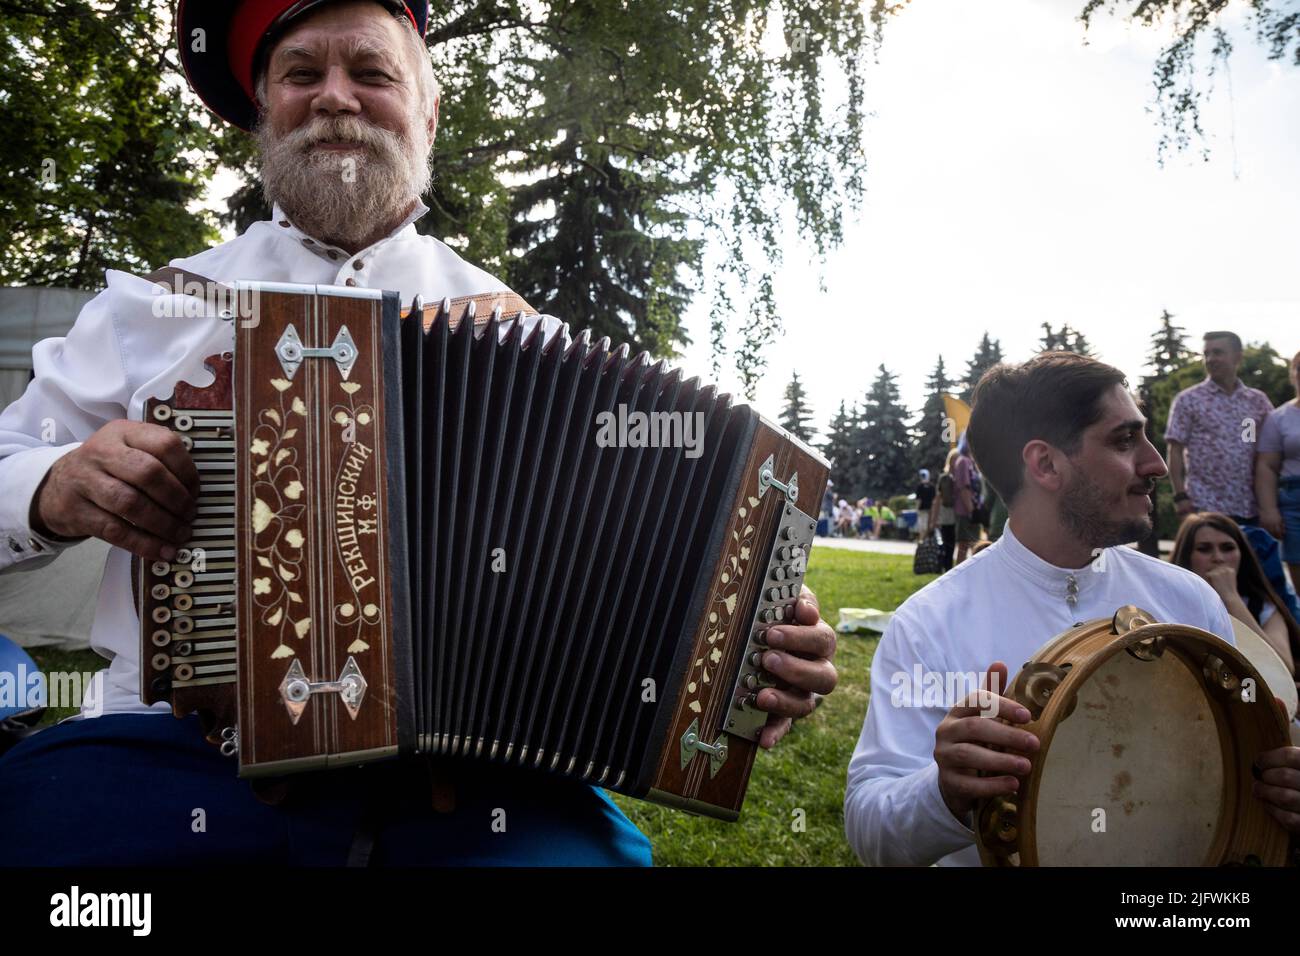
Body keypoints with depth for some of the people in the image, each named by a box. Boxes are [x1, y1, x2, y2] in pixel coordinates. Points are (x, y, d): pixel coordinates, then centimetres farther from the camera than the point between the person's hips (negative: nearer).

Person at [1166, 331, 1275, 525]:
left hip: (1251, 508, 4)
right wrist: (1180, 496, -12)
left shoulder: (1258, 400, 11)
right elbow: (1175, 451, -3)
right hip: (1205, 506, -3)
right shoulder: (1188, 400, 2)